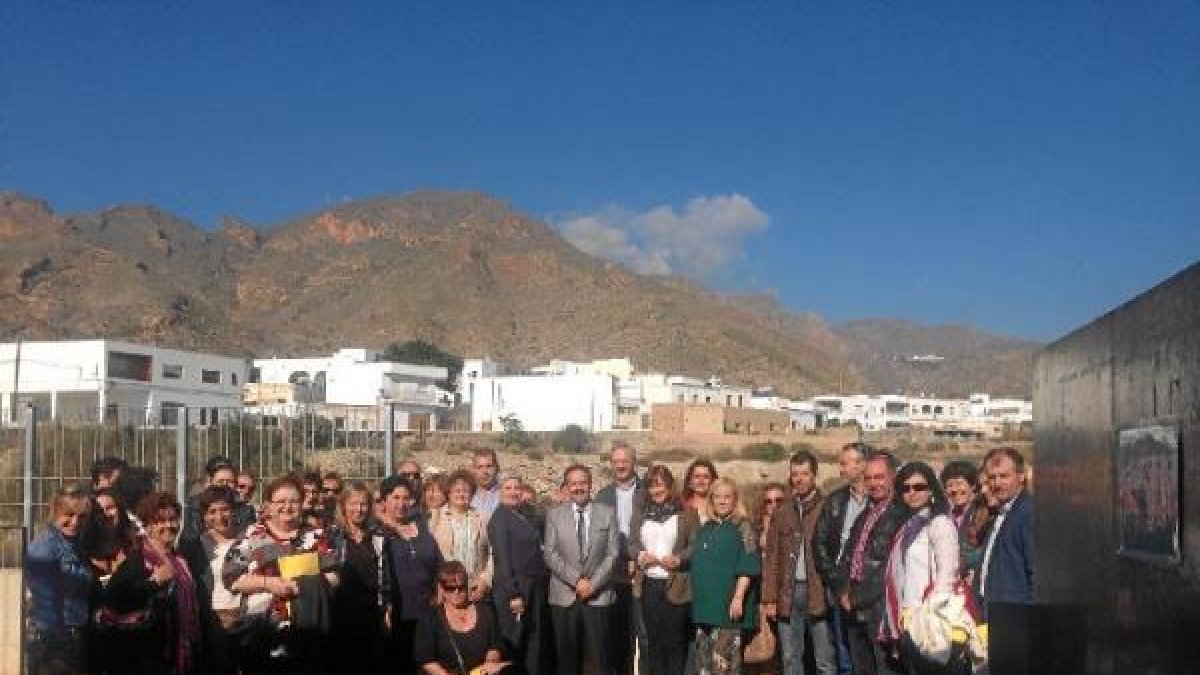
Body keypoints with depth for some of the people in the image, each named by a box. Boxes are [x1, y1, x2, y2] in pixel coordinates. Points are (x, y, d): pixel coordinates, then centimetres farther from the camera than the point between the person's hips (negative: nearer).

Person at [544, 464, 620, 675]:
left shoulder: (607, 513, 5)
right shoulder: (554, 514, 4)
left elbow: (612, 554, 1)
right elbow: (550, 555, -1)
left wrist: (593, 583, -10)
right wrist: (577, 580, -11)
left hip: (599, 596, 0)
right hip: (564, 597, 1)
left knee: (604, 658, -3)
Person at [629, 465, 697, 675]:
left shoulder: (686, 513, 1)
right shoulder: (640, 512, 11)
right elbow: (632, 544, 11)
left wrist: (679, 558, -20)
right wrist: (639, 555, -10)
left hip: (676, 585, -3)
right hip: (648, 585, 3)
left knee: (675, 641, 2)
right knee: (651, 641, 8)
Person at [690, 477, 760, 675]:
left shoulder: (742, 527, -4)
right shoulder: (706, 529, 15)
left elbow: (747, 567, -11)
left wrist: (738, 597, -19)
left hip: (728, 605, -7)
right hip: (705, 603, 7)